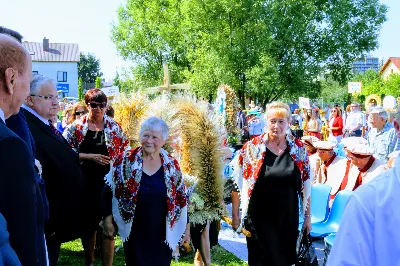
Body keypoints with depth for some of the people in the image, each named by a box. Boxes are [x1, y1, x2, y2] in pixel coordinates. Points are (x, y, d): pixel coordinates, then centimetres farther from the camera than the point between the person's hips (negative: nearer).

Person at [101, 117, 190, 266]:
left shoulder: (172, 165, -1)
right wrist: (107, 220, -3)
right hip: (134, 233, -1)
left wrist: (185, 226, 9)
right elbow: (110, 191, -2)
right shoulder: (125, 160, -7)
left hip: (163, 234, 2)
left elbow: (181, 199, 7)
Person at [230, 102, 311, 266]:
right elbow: (237, 183, -1)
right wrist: (235, 215, -2)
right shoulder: (251, 148, -6)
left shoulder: (299, 149, 1)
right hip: (259, 218, -2)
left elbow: (306, 184, 8)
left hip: (289, 218, 3)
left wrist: (307, 215, 8)